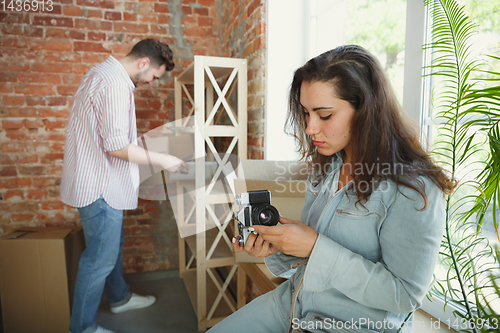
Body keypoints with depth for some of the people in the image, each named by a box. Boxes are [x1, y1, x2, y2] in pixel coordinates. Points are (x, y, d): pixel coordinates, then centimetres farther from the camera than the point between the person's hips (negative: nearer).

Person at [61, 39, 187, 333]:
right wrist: (161, 159, -15)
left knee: (113, 243, 23)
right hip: (100, 186, -11)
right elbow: (116, 146, -25)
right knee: (101, 257, 2)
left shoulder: (102, 74, 15)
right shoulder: (115, 83, -20)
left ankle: (120, 298, 42)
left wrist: (140, 139, 21)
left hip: (99, 180, 11)